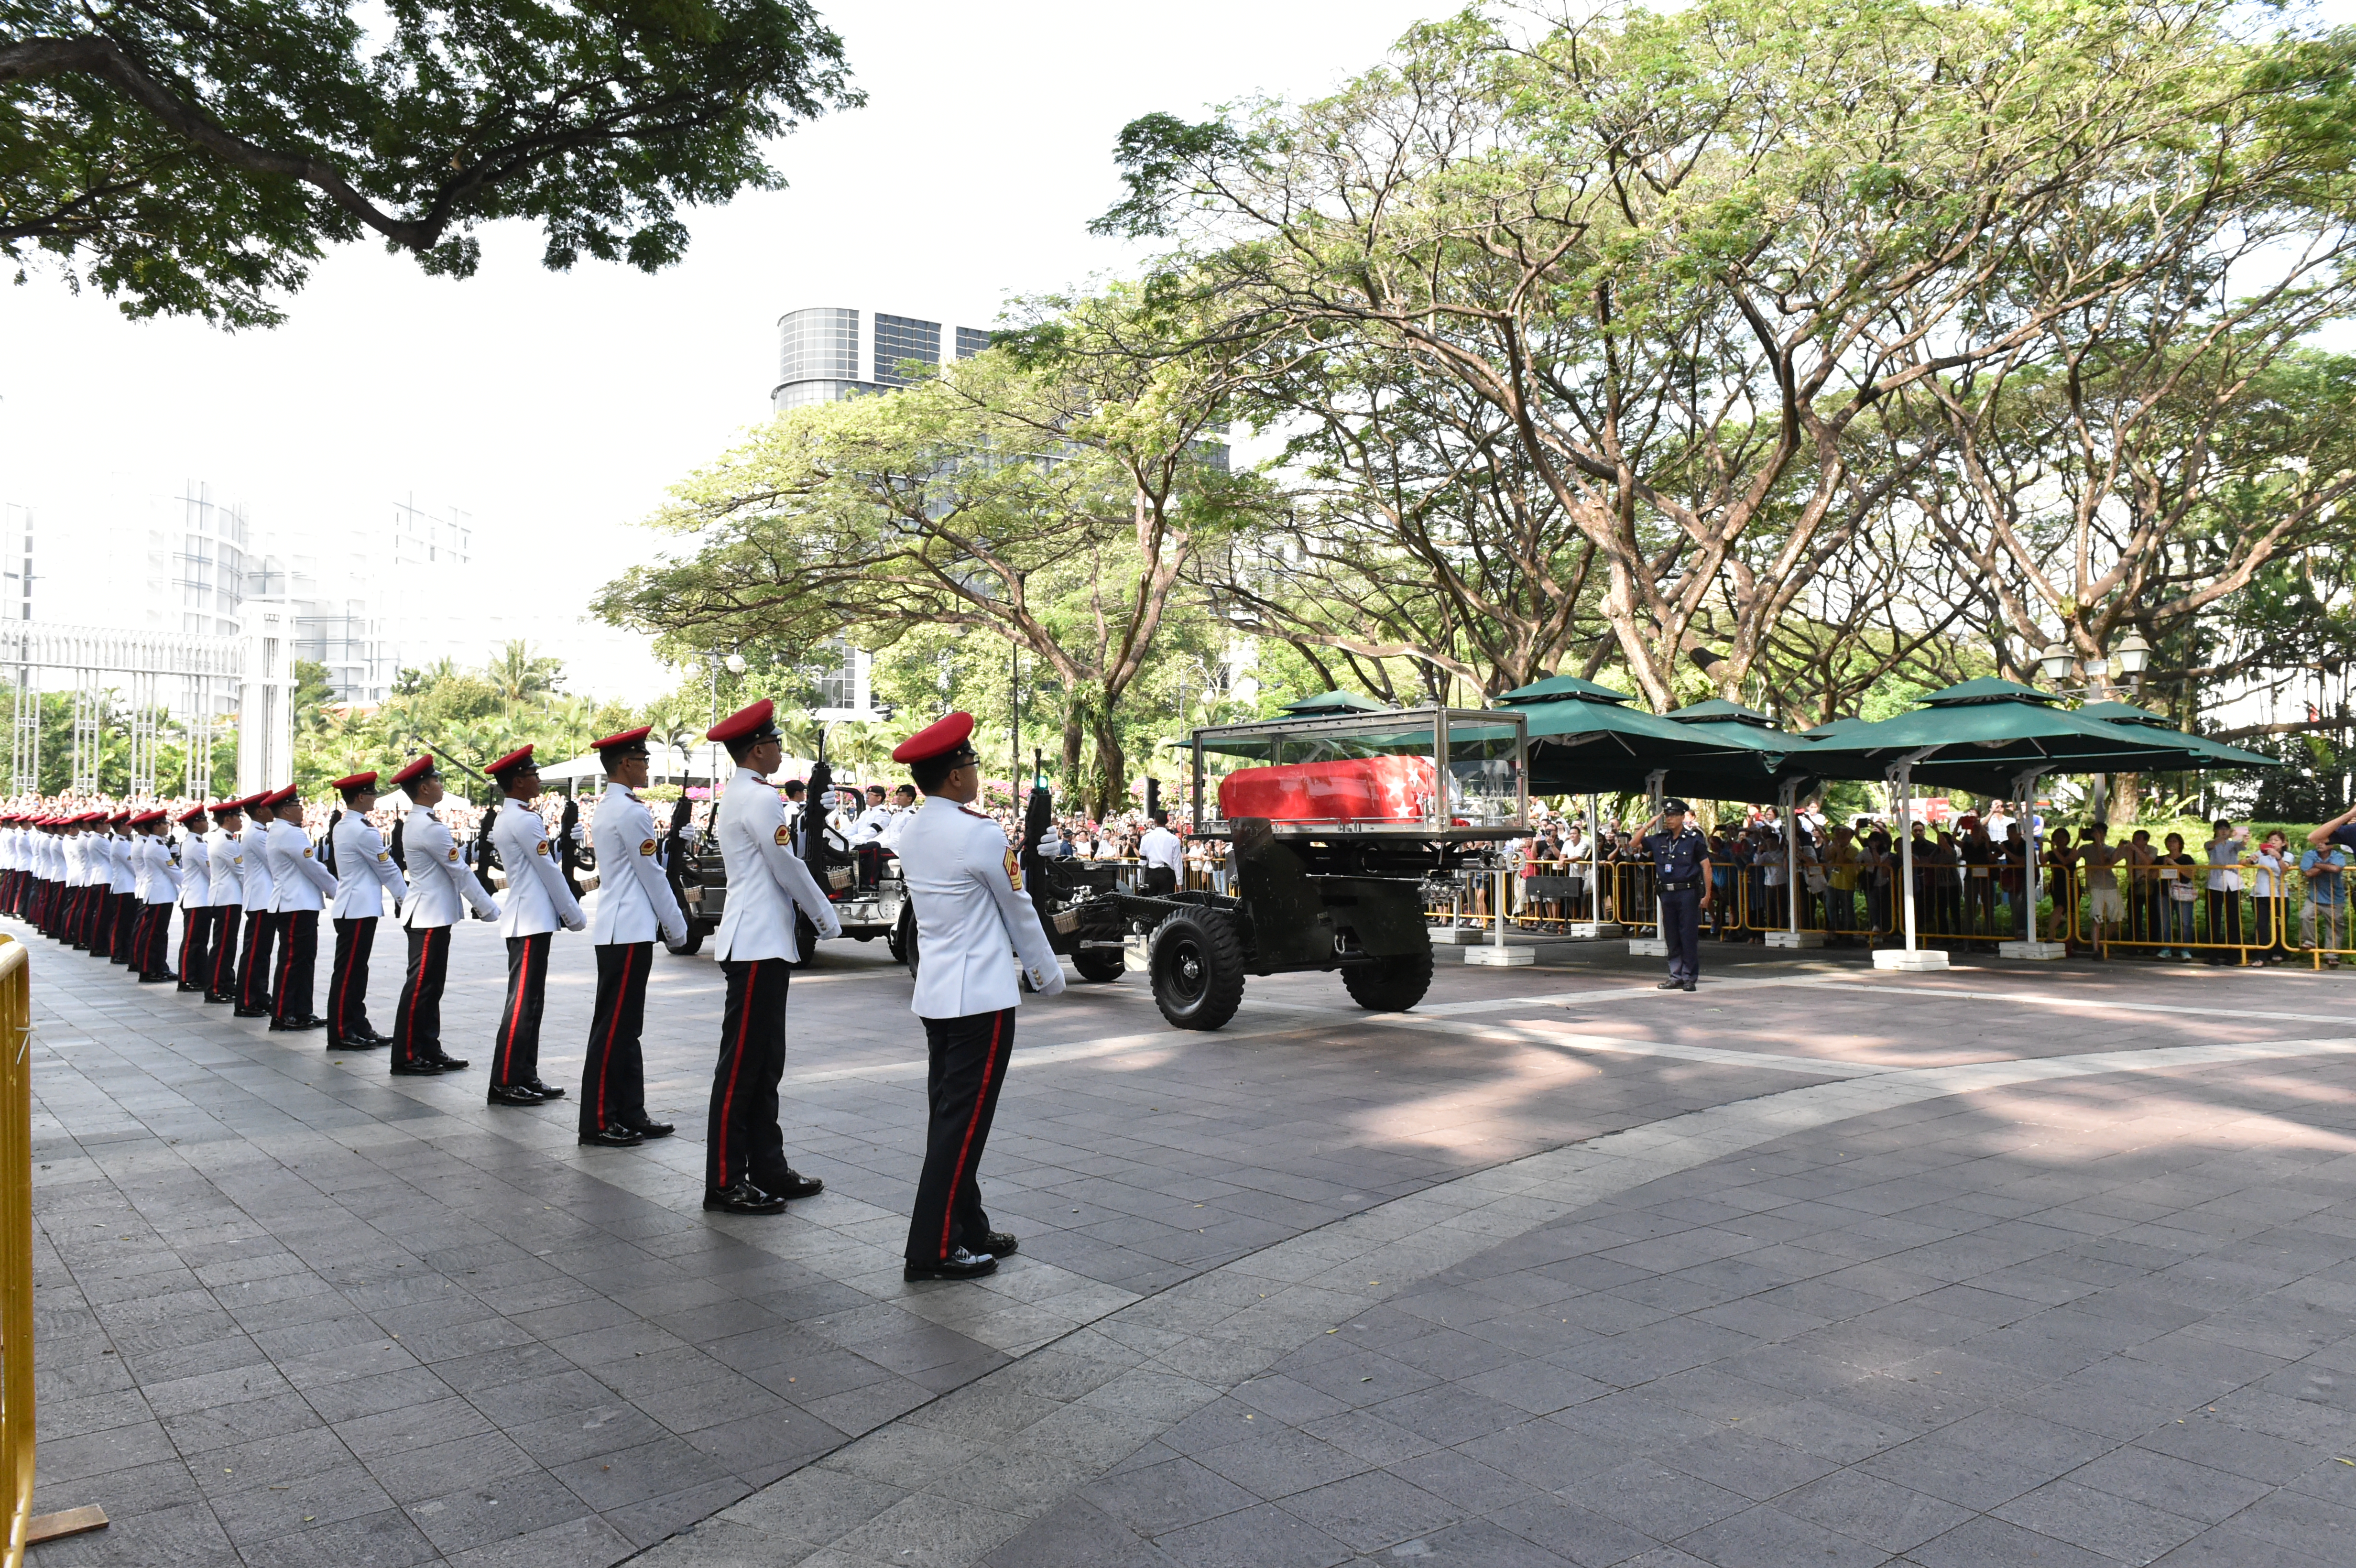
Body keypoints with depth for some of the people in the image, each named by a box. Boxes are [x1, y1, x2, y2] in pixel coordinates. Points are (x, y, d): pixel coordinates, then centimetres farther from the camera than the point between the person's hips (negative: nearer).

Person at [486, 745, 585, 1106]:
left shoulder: (506, 819, 17)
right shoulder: (525, 820, -15)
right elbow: (549, 872, -13)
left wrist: (567, 912, 17)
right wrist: (575, 915, -6)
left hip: (523, 919, 10)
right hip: (532, 920, -10)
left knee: (529, 1000, 12)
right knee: (523, 1001, -7)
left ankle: (526, 1076, 17)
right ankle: (505, 1084, -4)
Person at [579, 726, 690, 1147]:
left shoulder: (606, 809, 15)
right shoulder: (632, 812, -15)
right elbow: (653, 876, -13)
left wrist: (671, 922, 19)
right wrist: (677, 926, -3)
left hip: (619, 929, 10)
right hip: (629, 931, -10)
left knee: (625, 1028, 13)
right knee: (614, 1028, -5)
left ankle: (630, 1115, 19)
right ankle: (598, 1124, 1)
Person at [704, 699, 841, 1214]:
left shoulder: (739, 795, 17)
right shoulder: (760, 798, -15)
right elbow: (789, 869, -13)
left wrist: (811, 821, 10)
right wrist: (828, 920, -2)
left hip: (763, 943, 11)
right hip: (758, 945, -11)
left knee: (765, 1061, 14)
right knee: (741, 1064, -5)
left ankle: (768, 1168, 21)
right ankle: (725, 1183, 2)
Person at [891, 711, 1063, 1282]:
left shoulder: (913, 835, 8)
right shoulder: (981, 835, -16)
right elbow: (1019, 914, -6)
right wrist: (1048, 976, 8)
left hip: (934, 993, 9)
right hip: (981, 996, -9)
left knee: (949, 1115, 13)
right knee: (964, 1122, -3)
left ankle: (968, 1230, 22)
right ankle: (933, 1249, 0)